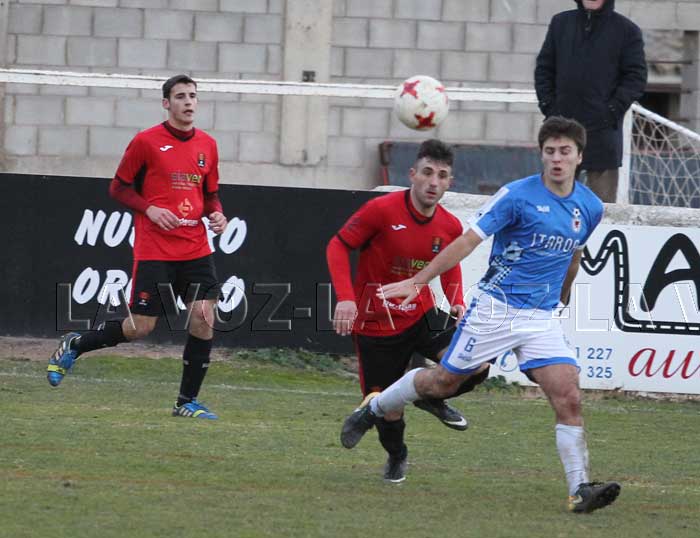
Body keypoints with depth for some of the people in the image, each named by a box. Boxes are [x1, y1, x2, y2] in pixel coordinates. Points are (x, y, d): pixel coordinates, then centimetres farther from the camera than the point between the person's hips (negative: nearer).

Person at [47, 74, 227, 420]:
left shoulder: (207, 145, 9)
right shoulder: (146, 142, -5)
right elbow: (118, 187, 1)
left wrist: (216, 214, -1)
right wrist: (149, 208, -14)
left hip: (196, 249, 5)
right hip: (154, 251, -4)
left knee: (203, 317, -7)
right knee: (140, 327, -4)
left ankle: (187, 401, 4)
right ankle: (74, 346, 21)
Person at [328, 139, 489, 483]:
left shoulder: (450, 227, -4)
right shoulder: (382, 210, -18)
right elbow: (338, 247, -11)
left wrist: (457, 303, -2)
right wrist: (345, 297, -23)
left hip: (422, 316, 3)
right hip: (375, 323, -3)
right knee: (387, 405, 0)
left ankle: (431, 396, 9)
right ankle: (396, 457, 36)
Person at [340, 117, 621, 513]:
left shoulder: (590, 208, 3)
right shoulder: (518, 195, -13)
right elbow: (468, 241, -13)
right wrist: (418, 281, -16)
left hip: (542, 317, 3)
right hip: (496, 307, -3)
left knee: (568, 398, -12)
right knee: (443, 382, 9)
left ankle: (581, 489, -12)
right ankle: (373, 409, 33)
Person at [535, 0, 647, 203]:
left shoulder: (627, 30, 1)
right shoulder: (561, 23, 11)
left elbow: (636, 77, -1)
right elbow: (543, 68, 13)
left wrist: (613, 110, -11)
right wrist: (548, 106, 1)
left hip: (603, 129, -3)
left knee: (602, 201, -4)